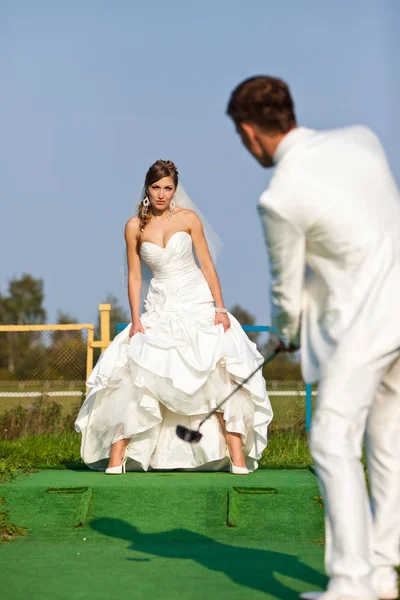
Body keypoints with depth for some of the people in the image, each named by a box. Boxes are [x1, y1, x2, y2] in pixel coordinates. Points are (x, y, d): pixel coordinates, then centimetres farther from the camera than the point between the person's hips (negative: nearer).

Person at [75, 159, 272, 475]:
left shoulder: (188, 219, -1)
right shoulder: (135, 226, 2)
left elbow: (207, 264, -1)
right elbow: (134, 275, 4)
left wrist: (220, 308, -8)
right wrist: (136, 319, -4)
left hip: (198, 302, -1)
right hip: (161, 308, 1)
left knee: (219, 369, -13)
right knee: (136, 371, -9)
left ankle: (237, 453, -12)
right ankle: (117, 454, -3)